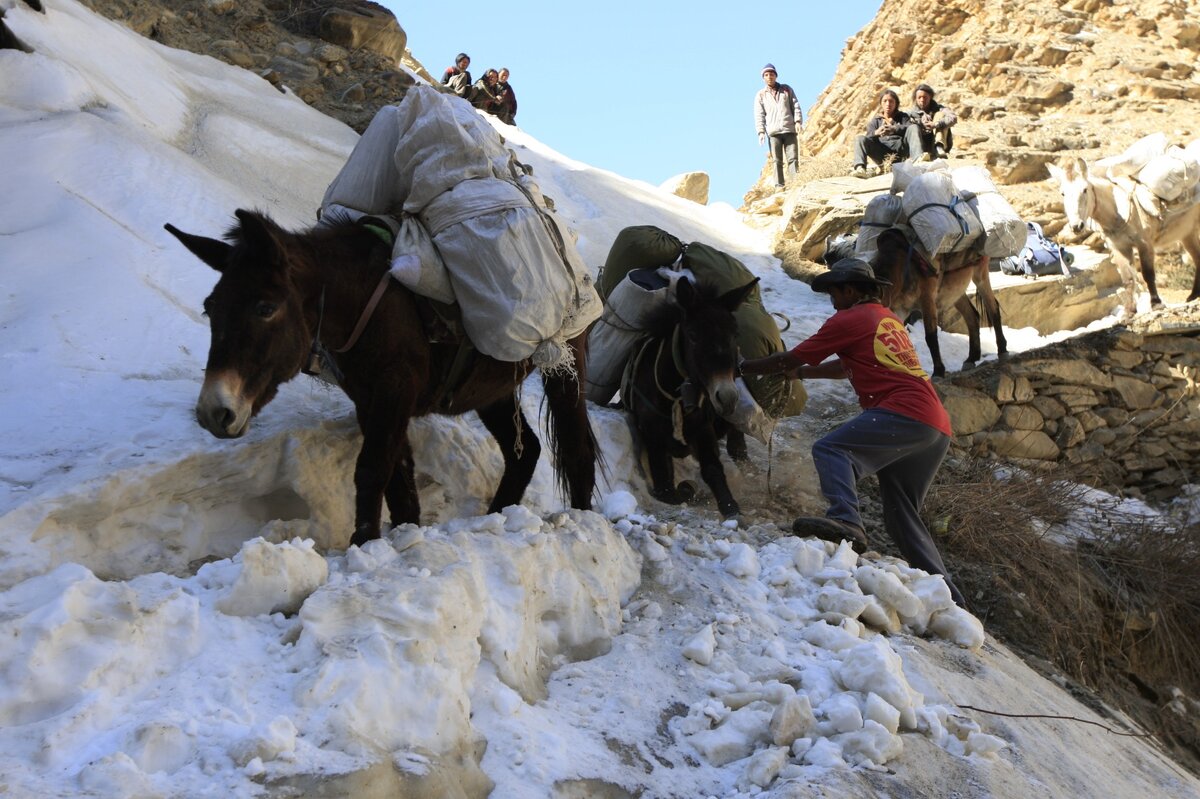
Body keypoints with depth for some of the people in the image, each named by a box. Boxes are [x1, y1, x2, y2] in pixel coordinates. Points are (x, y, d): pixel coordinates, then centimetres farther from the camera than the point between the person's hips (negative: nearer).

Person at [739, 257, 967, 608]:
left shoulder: (849, 319, 2)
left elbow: (789, 359, 6)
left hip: (904, 412, -9)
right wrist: (800, 374, 43)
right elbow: (849, 367, 40)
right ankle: (947, 597, 13)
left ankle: (845, 520, -45)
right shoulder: (889, 319, 28)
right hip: (938, 427, 9)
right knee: (901, 517, 15)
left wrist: (746, 367, 20)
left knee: (831, 449, -21)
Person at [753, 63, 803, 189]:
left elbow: (795, 106, 12)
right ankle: (779, 186, -7)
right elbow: (759, 115, 7)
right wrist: (761, 131, -6)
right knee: (777, 161, -5)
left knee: (793, 158, -7)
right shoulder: (761, 95, 14)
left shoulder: (786, 89, 17)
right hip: (773, 132, -1)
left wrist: (798, 121, -3)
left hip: (789, 130, 1)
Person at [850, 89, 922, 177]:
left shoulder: (902, 117, 20)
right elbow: (869, 136, 2)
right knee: (860, 139, -20)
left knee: (913, 128, -19)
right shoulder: (875, 120, 21)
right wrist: (876, 133, -24)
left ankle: (917, 159, -45)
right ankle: (860, 167, -48)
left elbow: (910, 127, -4)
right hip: (881, 155, 0)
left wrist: (894, 129, -24)